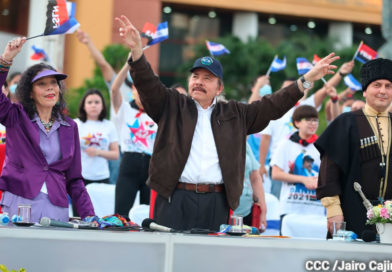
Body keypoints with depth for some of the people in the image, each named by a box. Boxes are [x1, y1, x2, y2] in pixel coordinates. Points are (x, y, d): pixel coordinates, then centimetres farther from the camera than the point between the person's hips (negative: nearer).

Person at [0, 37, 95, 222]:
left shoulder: (69, 127, 15)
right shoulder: (16, 118, 7)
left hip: (56, 207, 3)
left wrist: (89, 215, 5)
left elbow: (74, 178, 15)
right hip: (20, 203, -2)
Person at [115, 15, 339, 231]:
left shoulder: (235, 114, 16)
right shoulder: (172, 105, 11)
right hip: (175, 198, -2)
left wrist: (307, 80, 9)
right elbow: (149, 85, -2)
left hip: (216, 202, 2)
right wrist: (137, 51, -19)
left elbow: (272, 106, 16)